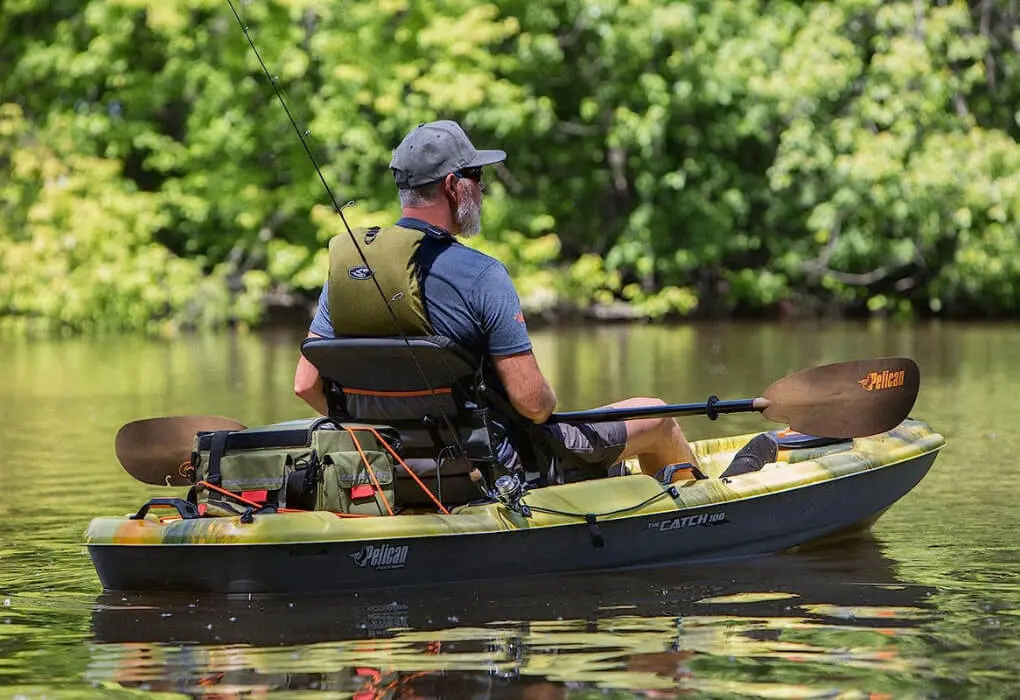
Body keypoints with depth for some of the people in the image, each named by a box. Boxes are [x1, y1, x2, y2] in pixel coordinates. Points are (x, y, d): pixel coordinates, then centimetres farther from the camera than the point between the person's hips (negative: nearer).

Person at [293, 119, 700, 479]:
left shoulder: (347, 264, -5)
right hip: (500, 466, -7)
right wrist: (547, 403, 2)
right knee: (656, 415, 13)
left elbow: (307, 385, -4)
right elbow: (532, 403, -22)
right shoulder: (481, 276, -22)